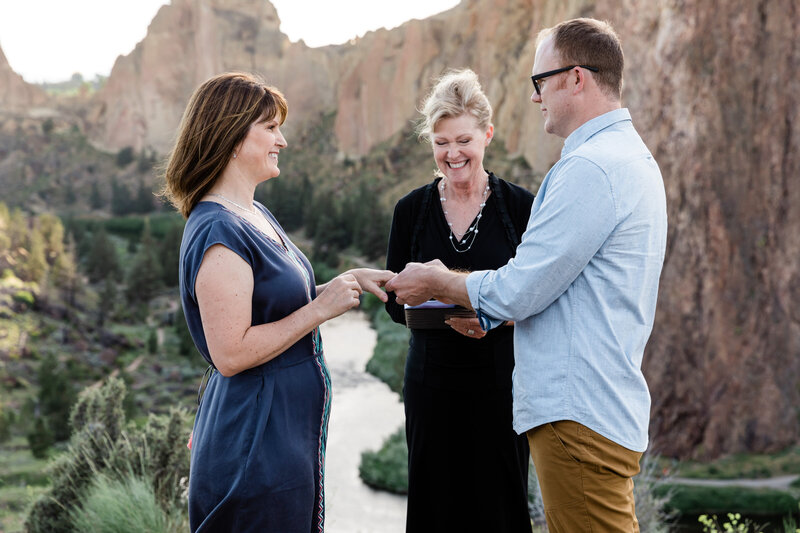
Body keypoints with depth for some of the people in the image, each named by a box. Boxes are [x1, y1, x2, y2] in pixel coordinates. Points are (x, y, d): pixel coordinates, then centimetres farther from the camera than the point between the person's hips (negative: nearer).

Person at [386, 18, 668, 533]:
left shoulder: (591, 168, -18)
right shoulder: (632, 155, 16)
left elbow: (519, 292, -17)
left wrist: (436, 282, 0)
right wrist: (487, 310, 21)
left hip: (580, 417, -10)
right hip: (608, 407, 11)